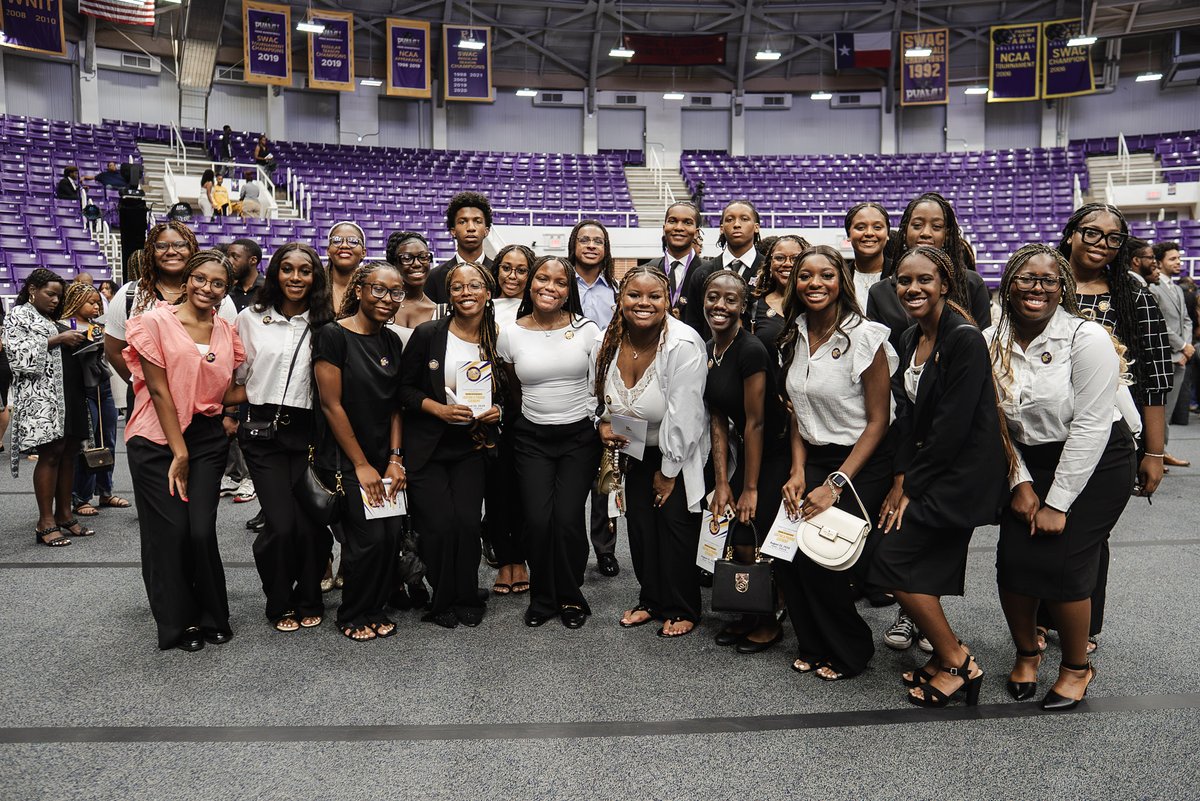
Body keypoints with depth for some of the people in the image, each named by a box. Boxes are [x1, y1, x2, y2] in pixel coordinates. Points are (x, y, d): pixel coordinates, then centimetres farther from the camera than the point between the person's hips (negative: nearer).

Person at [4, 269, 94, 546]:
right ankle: (46, 522, -6)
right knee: (50, 453, -10)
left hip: (70, 393, 8)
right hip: (42, 395, -8)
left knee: (69, 452, 4)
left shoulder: (55, 320, 24)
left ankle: (64, 514, 10)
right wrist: (57, 340, -14)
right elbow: (19, 353, -11)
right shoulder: (19, 315, 2)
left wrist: (82, 344, 12)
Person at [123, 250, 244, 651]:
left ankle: (212, 617, 15)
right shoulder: (156, 322, -6)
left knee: (202, 531, -4)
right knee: (171, 532, -1)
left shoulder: (226, 331, 7)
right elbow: (159, 390, -9)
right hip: (158, 439, -3)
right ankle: (179, 622, 17)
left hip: (206, 438, 3)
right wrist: (179, 452, -10)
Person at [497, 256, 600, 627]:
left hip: (579, 436, -1)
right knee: (538, 520, -8)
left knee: (568, 518, -8)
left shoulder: (586, 329, -4)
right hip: (532, 439, 1)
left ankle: (570, 597, 16)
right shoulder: (510, 334, -1)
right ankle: (542, 597, 17)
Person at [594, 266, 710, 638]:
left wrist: (669, 470, -18)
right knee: (640, 526, 11)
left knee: (677, 526, -2)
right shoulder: (609, 342, -10)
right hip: (638, 450, 6)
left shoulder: (683, 344, -28)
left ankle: (682, 611, 19)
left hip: (681, 453, -5)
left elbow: (683, 414, -24)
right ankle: (651, 600, 31)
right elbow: (597, 393, 9)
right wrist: (603, 423, -11)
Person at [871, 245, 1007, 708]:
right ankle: (946, 656, 27)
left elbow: (952, 425, -21)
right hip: (928, 470, 8)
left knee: (894, 556, -9)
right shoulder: (910, 340, 8)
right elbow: (907, 414, 8)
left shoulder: (964, 340, -18)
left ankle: (957, 663, 6)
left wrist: (911, 486, -15)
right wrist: (901, 477, -3)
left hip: (961, 473, -8)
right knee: (925, 566, 10)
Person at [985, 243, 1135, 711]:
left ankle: (1077, 667, 13)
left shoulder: (1087, 338, -16)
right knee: (1012, 558, -5)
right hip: (1030, 463, 4)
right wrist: (1020, 483, -6)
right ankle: (1026, 654, 22)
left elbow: (1091, 426, -18)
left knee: (1059, 562, -12)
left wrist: (1058, 503, -17)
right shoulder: (992, 343, -3)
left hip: (1096, 463, -4)